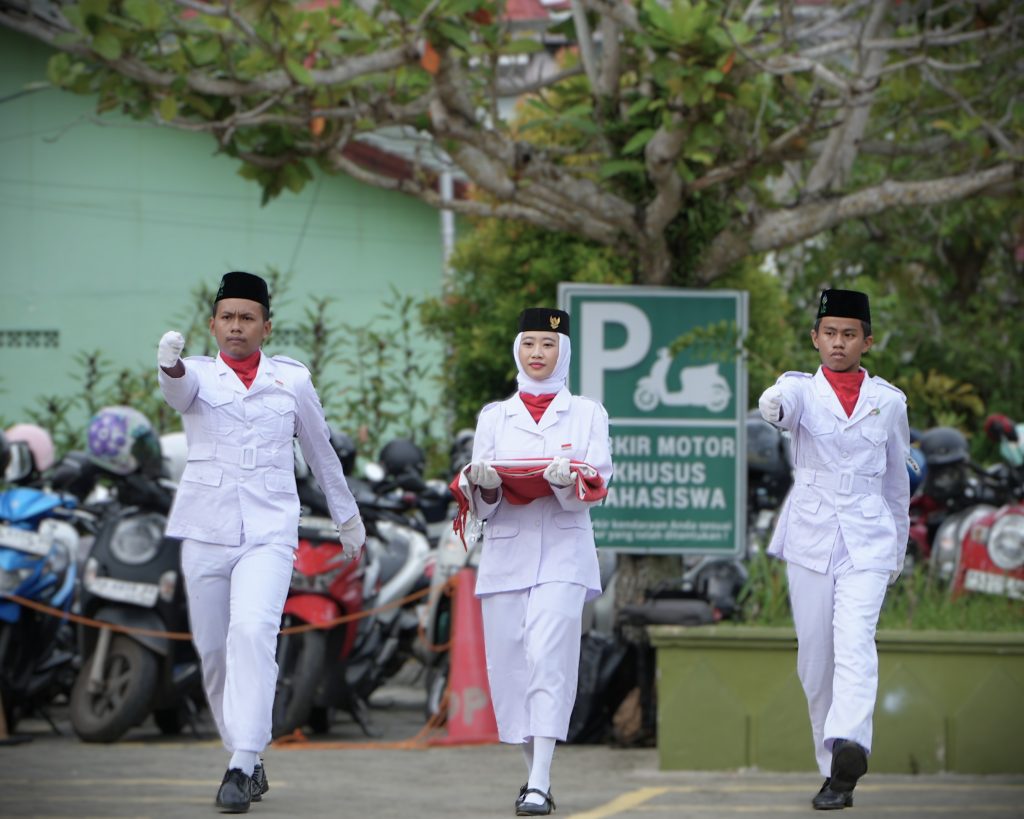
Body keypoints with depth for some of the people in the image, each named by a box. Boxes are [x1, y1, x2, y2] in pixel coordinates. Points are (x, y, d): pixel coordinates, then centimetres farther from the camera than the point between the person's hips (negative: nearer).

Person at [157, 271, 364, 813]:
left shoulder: (292, 378, 9)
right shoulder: (198, 375, 5)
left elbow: (320, 452, 21)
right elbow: (177, 390, -20)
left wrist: (347, 517, 29)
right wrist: (170, 363, -44)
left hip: (269, 529, -1)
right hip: (206, 528, 2)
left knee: (253, 631, -22)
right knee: (213, 649, 4)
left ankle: (243, 765, -27)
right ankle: (246, 760, 21)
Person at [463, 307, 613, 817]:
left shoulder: (587, 415, 9)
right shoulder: (493, 417, 13)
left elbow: (595, 486, -1)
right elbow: (481, 504, 8)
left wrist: (568, 480, -23)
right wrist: (486, 484, -15)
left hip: (563, 551, -3)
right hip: (506, 552, 3)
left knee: (547, 655, -17)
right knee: (508, 663, 0)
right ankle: (533, 771, 16)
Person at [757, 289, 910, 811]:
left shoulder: (889, 401, 8)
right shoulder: (802, 389, 4)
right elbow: (784, 403, -22)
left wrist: (898, 548, 22)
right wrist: (772, 404, -47)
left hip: (867, 538, -1)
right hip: (810, 536, 1)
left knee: (855, 640, -21)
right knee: (814, 657, 3)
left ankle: (849, 745, -37)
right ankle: (834, 769, 14)